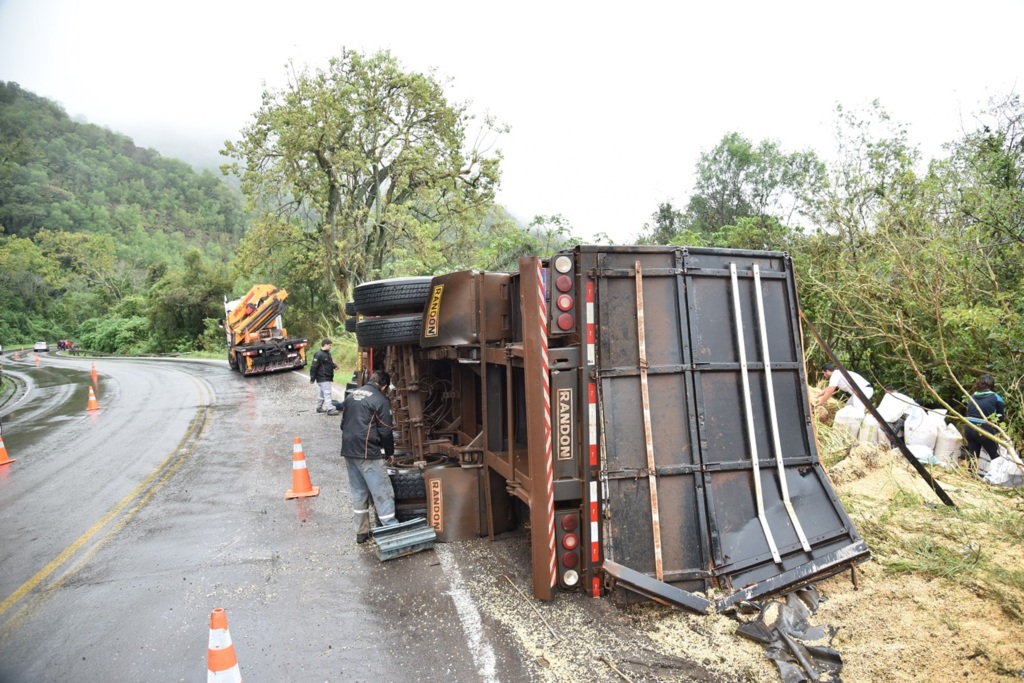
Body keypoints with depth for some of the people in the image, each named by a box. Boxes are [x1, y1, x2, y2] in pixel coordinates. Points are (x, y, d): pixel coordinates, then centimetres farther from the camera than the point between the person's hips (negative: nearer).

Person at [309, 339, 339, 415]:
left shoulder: (327, 353, 13)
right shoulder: (319, 355, -17)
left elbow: (330, 363, 24)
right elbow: (314, 367, -18)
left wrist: (334, 366, 1)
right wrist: (312, 378, -17)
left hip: (327, 378, 10)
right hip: (323, 378, -10)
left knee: (321, 393, 17)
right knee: (327, 393, -11)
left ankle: (319, 408, 27)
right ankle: (330, 409, -11)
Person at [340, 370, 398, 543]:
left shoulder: (351, 395, 12)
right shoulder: (380, 400, -9)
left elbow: (344, 424, 19)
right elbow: (385, 431, -8)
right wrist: (389, 452, 6)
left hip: (348, 451, 7)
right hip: (368, 453, -7)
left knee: (359, 493, 15)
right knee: (382, 493, 0)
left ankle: (361, 532, 22)